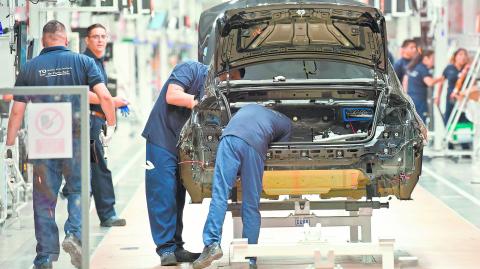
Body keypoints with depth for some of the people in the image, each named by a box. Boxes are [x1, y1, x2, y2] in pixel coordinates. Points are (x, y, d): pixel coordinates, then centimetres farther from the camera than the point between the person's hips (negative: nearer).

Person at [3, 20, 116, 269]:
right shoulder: (82, 62, 1)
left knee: (44, 198, 7)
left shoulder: (30, 68, 4)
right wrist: (111, 125, 6)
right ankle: (75, 233, -10)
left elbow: (17, 110, 2)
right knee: (78, 189, 14)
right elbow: (104, 96, -8)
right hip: (75, 136, -1)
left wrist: (9, 145, 9)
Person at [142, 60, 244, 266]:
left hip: (181, 145, 8)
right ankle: (166, 249, -5)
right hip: (162, 140, -8)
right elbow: (172, 96, -19)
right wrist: (198, 100, -16)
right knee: (163, 195, -7)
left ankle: (176, 248, 14)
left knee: (177, 199, 9)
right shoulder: (191, 69, -7)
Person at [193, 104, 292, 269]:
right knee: (251, 206, 5)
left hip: (229, 138, 1)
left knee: (219, 195, -5)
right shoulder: (286, 124, 33)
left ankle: (212, 244, -21)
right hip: (255, 145, -1)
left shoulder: (249, 108, 43)